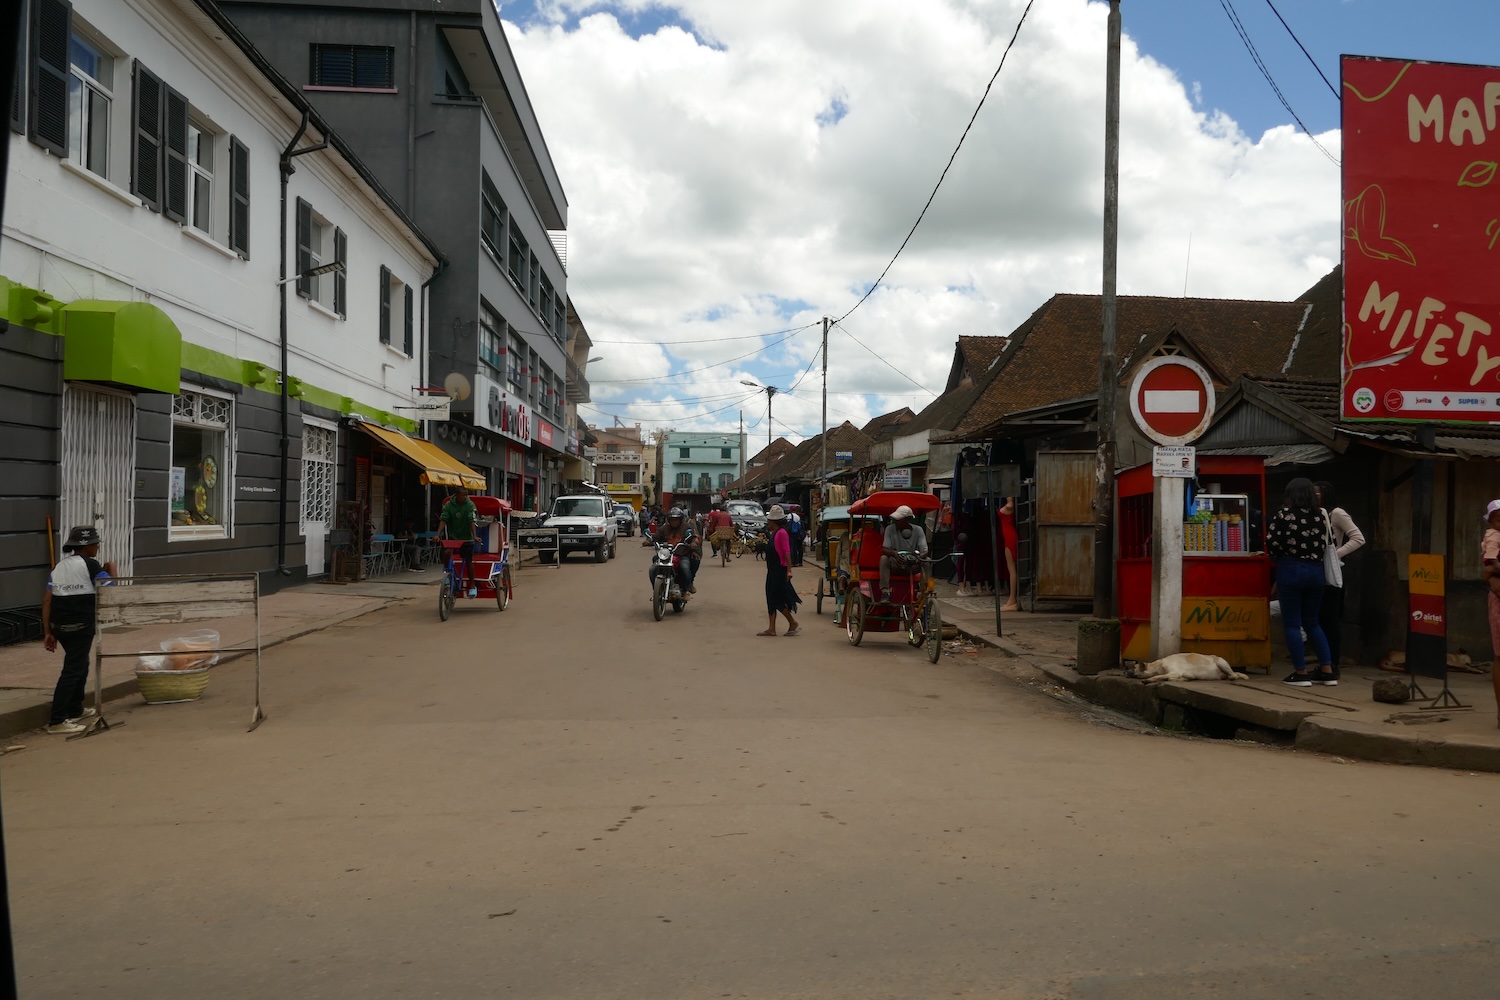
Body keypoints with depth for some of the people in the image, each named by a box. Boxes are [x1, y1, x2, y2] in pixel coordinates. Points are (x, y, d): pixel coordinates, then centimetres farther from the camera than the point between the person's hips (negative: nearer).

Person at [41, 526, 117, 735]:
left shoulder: (59, 566, 14)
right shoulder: (90, 564, -8)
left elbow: (47, 601, 10)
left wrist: (47, 632, 11)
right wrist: (112, 570, 9)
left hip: (59, 626, 8)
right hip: (80, 626, -8)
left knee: (80, 664, 24)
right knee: (72, 670, -4)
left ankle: (76, 710, 34)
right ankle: (57, 721, -7)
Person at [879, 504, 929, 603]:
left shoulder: (918, 530, -6)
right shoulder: (890, 529, -6)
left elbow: (925, 552, -13)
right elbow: (884, 550, -14)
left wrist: (917, 557, -37)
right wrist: (894, 553, -37)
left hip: (912, 565, 1)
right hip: (895, 565, 0)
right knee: (884, 558, -30)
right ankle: (885, 593, -30)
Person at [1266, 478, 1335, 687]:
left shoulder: (1284, 514, -6)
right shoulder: (1320, 515, 5)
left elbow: (1272, 543, -9)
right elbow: (1325, 545, 4)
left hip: (1291, 569, -5)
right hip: (1315, 570, 5)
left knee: (1292, 624, 2)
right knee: (1312, 623, 16)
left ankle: (1301, 673, 2)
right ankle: (1327, 671, 13)